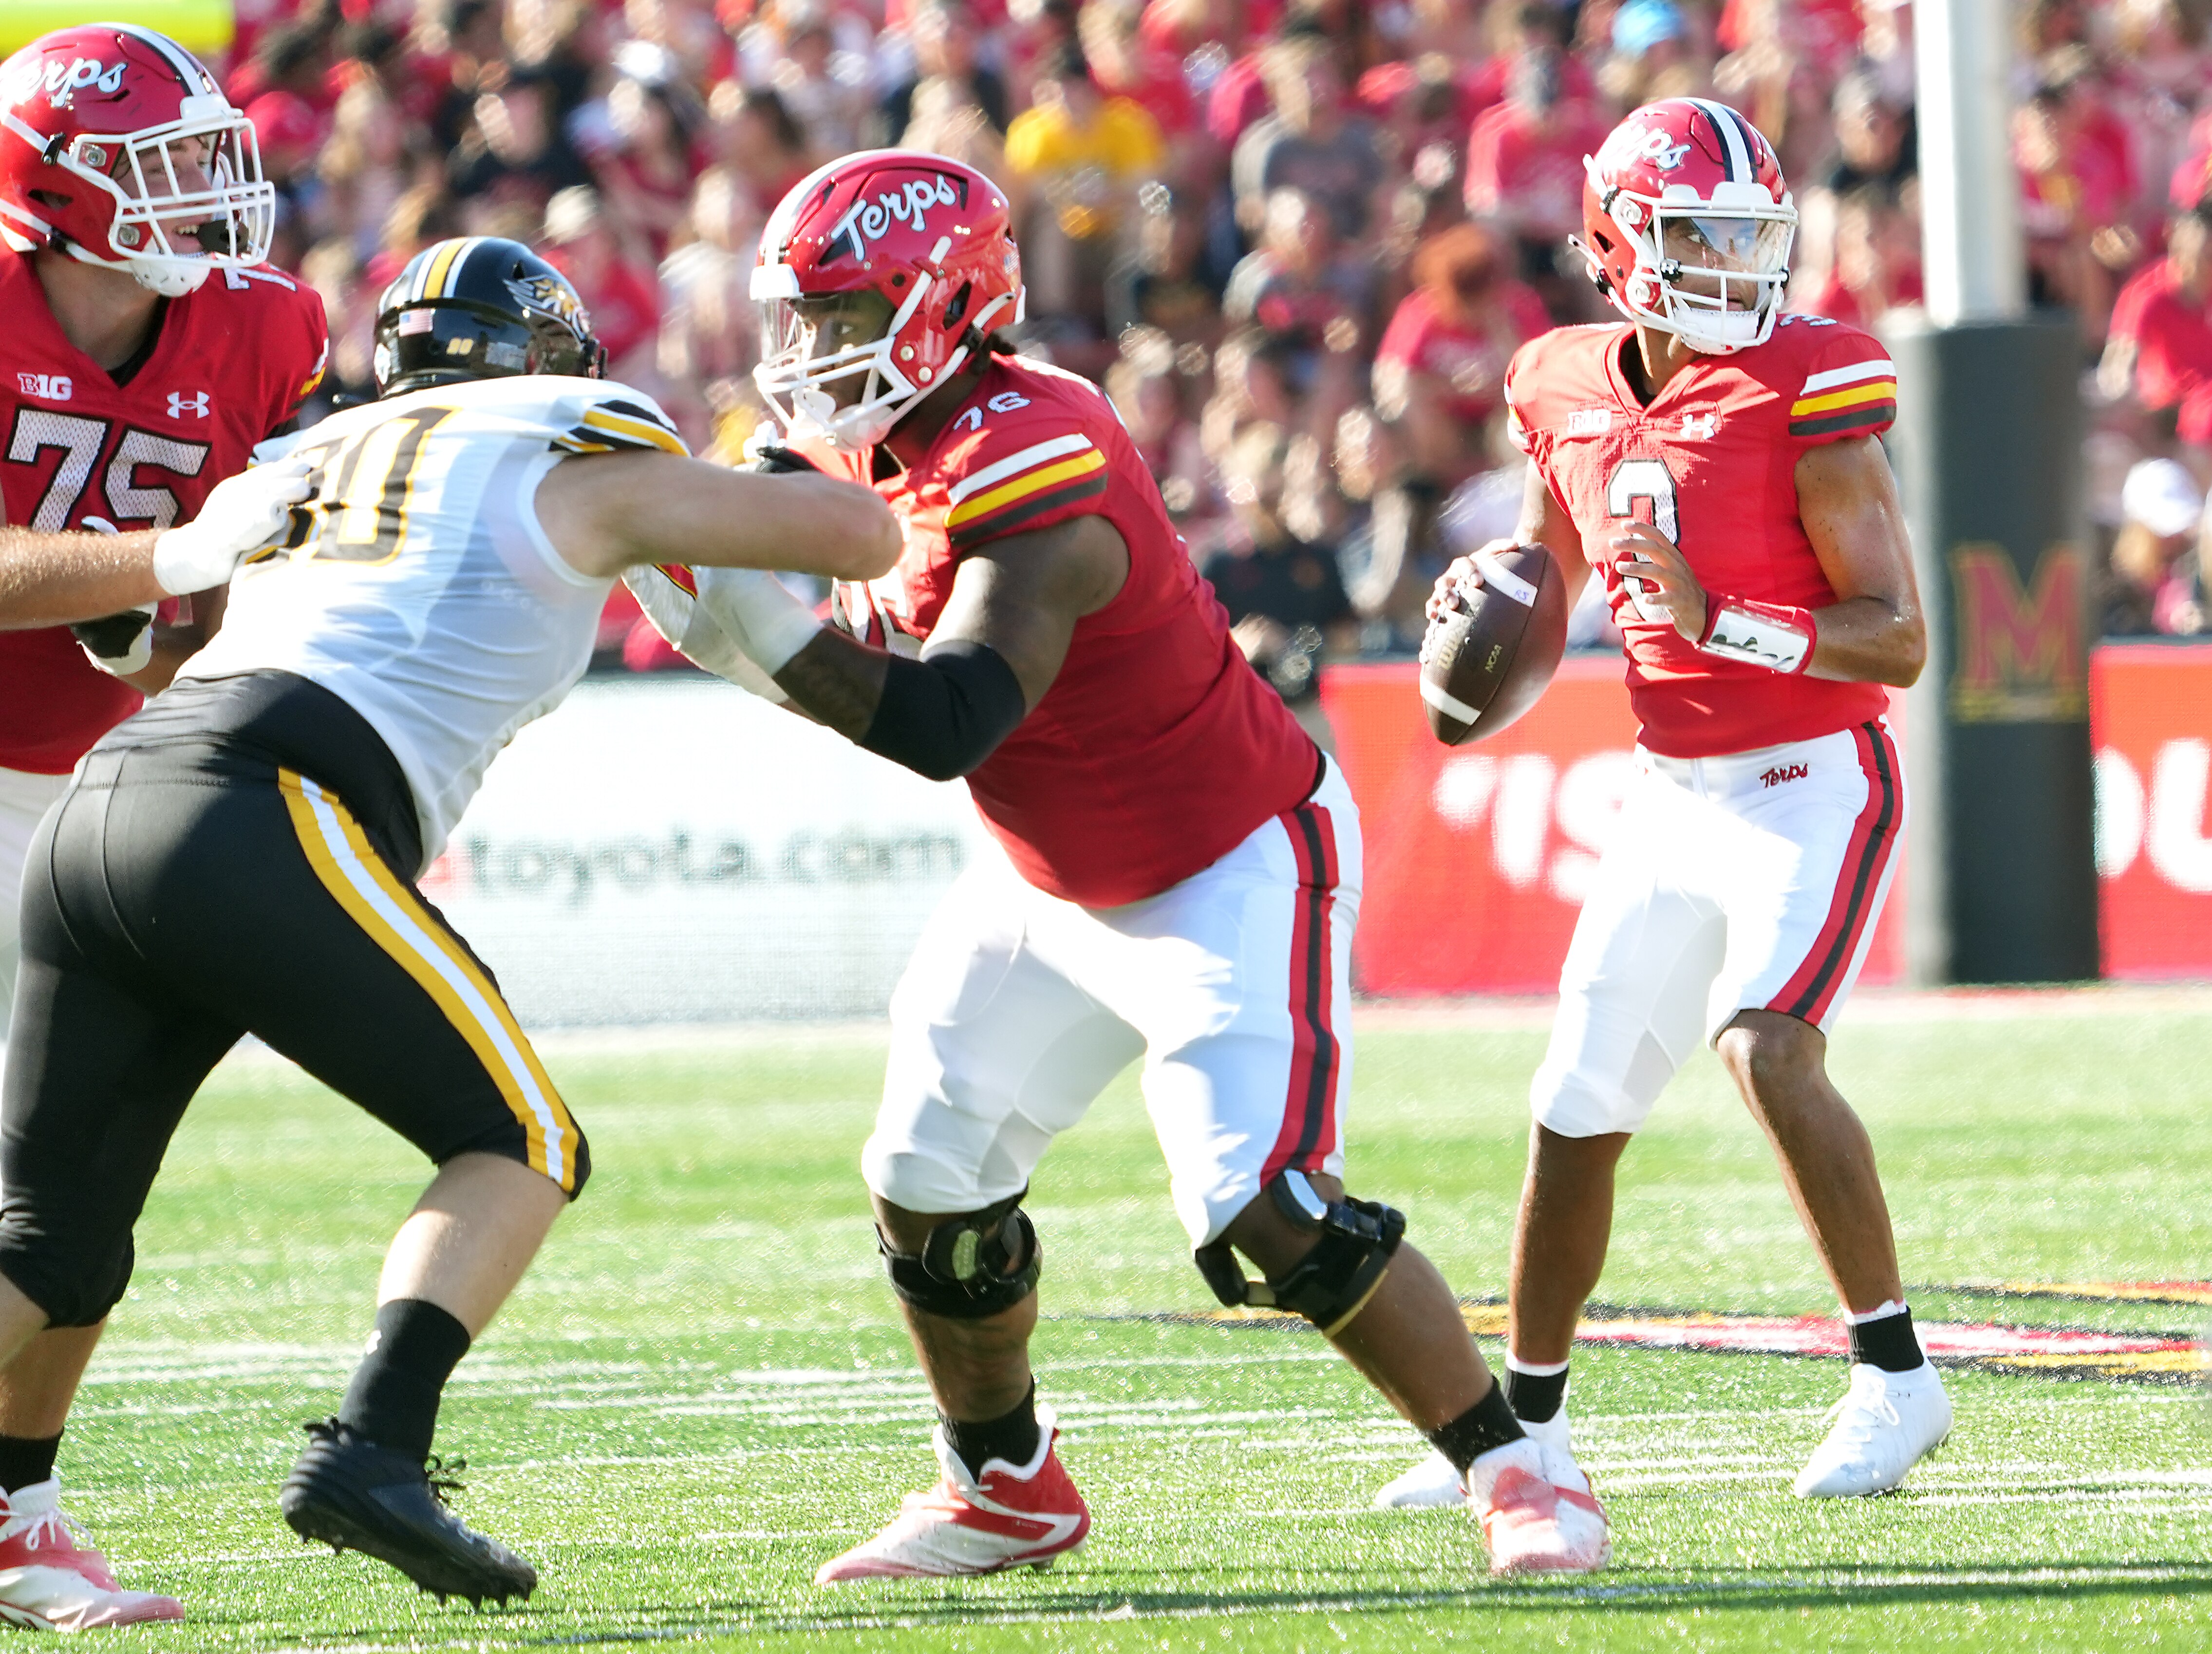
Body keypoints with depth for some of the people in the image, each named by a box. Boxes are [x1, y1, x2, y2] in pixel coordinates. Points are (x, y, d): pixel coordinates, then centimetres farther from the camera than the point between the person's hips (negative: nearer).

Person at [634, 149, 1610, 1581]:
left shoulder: (1031, 478, -31)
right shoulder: (943, 437, -2)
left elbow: (943, 723, -40)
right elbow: (902, 644, 6)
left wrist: (760, 627, -43)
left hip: (1233, 871, -10)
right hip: (1057, 885, 10)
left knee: (1268, 1212, -19)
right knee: (934, 1190, 9)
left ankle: (1516, 1473, -6)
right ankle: (1005, 1493, 28)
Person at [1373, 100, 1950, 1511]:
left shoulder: (1809, 392, -15)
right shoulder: (1571, 396, 3)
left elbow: (1899, 640, -18)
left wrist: (1722, 622, -29)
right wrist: (1486, 596, -4)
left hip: (1813, 788, -6)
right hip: (1675, 800, 6)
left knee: (1768, 1047, -27)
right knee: (1577, 1113, 9)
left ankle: (1896, 1377, -15)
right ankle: (1530, 1419, 25)